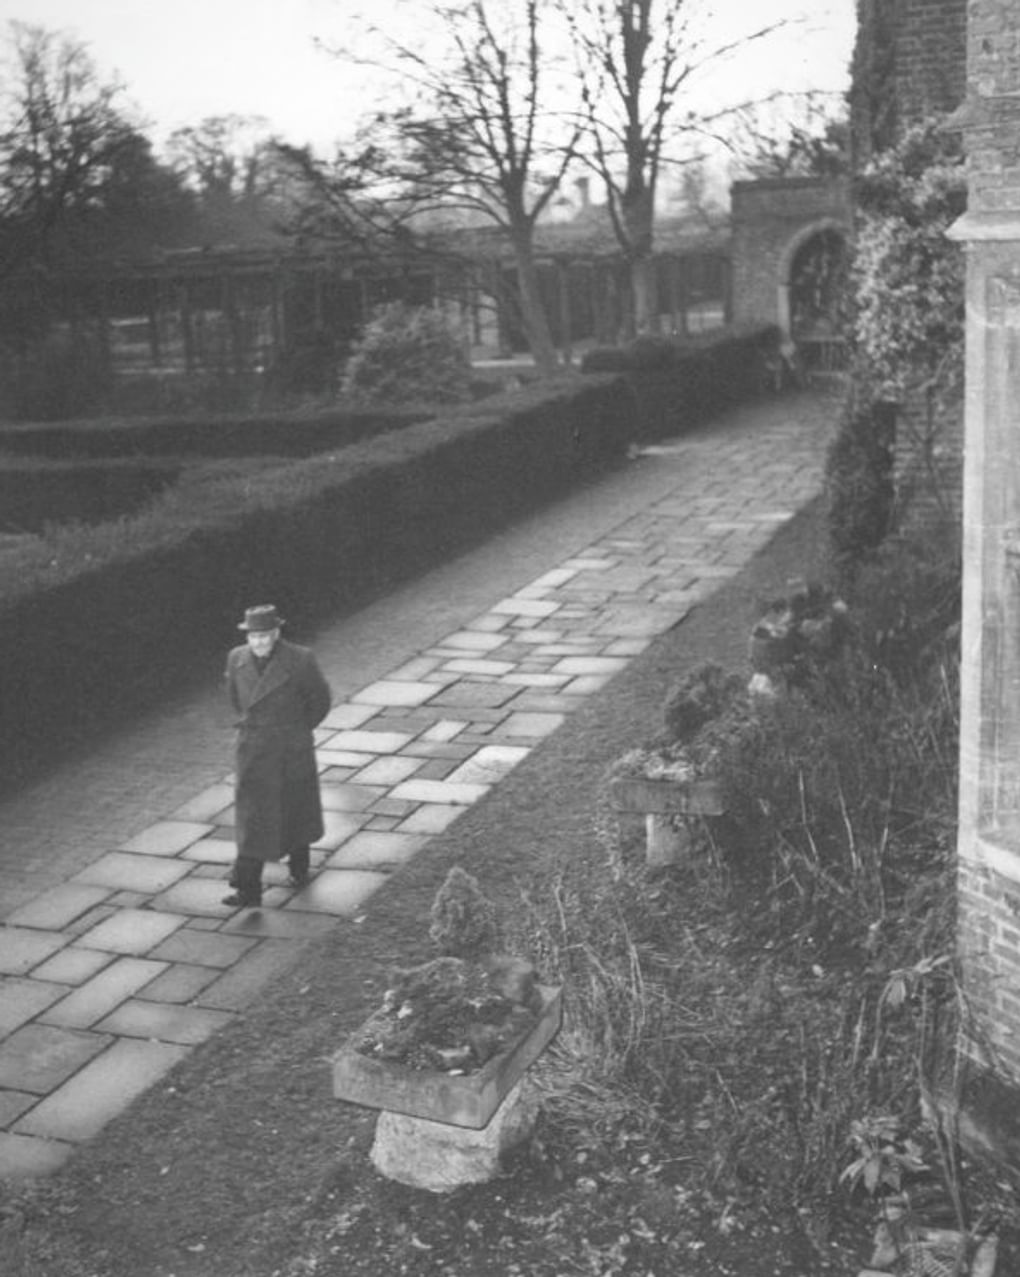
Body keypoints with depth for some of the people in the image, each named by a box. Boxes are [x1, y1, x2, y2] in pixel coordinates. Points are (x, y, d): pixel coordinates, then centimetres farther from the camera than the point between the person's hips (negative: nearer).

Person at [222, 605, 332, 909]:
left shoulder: (300, 660, -17)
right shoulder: (237, 658, -6)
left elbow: (319, 699, -2)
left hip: (291, 752, -2)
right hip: (253, 752, 2)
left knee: (296, 811, 17)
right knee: (251, 818, -4)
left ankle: (299, 866, 42)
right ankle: (248, 891, -5)